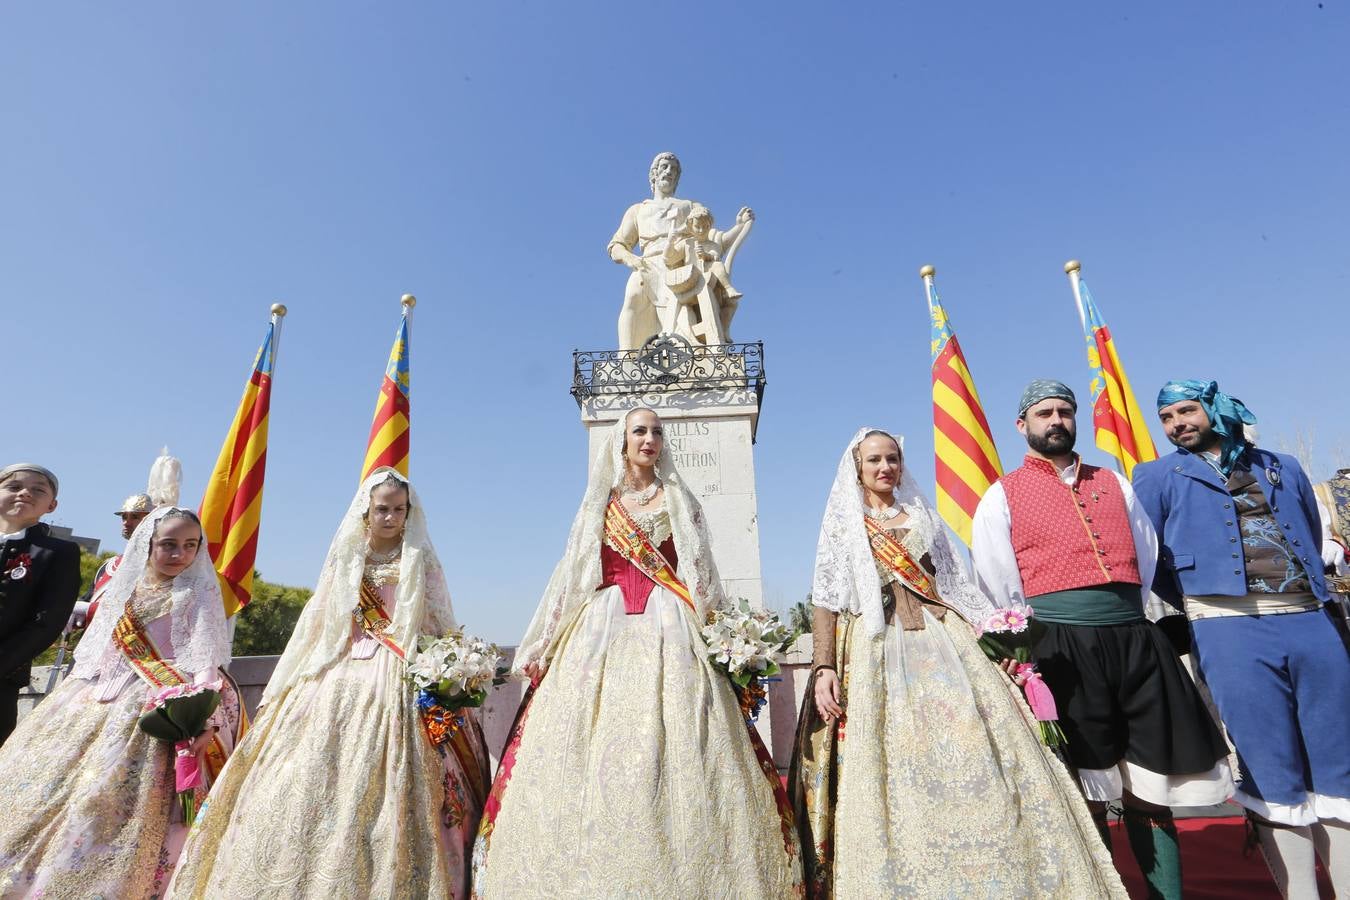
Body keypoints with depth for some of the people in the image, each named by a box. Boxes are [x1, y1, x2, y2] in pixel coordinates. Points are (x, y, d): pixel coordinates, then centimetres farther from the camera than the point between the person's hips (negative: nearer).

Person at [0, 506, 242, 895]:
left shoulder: (198, 594, -6)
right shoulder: (124, 587, 12)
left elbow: (205, 659, -14)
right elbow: (93, 649, 19)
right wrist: (71, 695, 12)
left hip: (156, 707, -7)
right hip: (96, 697, 7)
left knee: (113, 790, -11)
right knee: (49, 775, 9)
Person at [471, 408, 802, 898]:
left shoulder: (680, 502, 12)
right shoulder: (598, 505, 14)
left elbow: (702, 577, 9)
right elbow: (570, 579, 14)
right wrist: (542, 648, 8)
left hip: (669, 637, -1)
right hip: (601, 636, 1)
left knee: (675, 759, -8)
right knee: (593, 762, -3)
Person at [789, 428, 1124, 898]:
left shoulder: (924, 518, 16)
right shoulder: (842, 525, 8)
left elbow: (957, 587, 15)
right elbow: (826, 602, 1)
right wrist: (823, 667, -11)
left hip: (941, 644, 3)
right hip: (875, 652, -2)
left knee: (971, 758, -4)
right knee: (891, 773, -4)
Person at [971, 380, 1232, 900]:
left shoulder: (1113, 483, 19)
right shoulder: (1002, 495, 5)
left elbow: (1146, 554, 16)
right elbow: (994, 575, -2)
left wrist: (1122, 617, 8)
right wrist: (1030, 632, -3)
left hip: (1135, 638, 4)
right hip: (1062, 645, -4)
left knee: (1148, 785, 10)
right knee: (1087, 792, 3)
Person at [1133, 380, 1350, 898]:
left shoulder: (1283, 469, 18)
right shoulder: (1158, 477, 6)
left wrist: (1306, 597, 13)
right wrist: (1203, 603, 5)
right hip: (1230, 630, -4)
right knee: (1273, 773, -1)